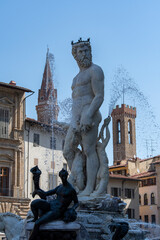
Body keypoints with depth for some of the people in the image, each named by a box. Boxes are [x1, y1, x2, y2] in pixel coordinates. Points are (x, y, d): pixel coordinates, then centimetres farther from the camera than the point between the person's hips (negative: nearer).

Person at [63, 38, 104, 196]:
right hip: (76, 118, 9)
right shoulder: (78, 77, 25)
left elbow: (100, 96, -12)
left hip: (89, 116, -9)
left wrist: (88, 116, -23)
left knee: (89, 150, -12)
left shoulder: (95, 70, -3)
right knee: (68, 151, 6)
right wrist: (76, 123, 16)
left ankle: (90, 188, -13)